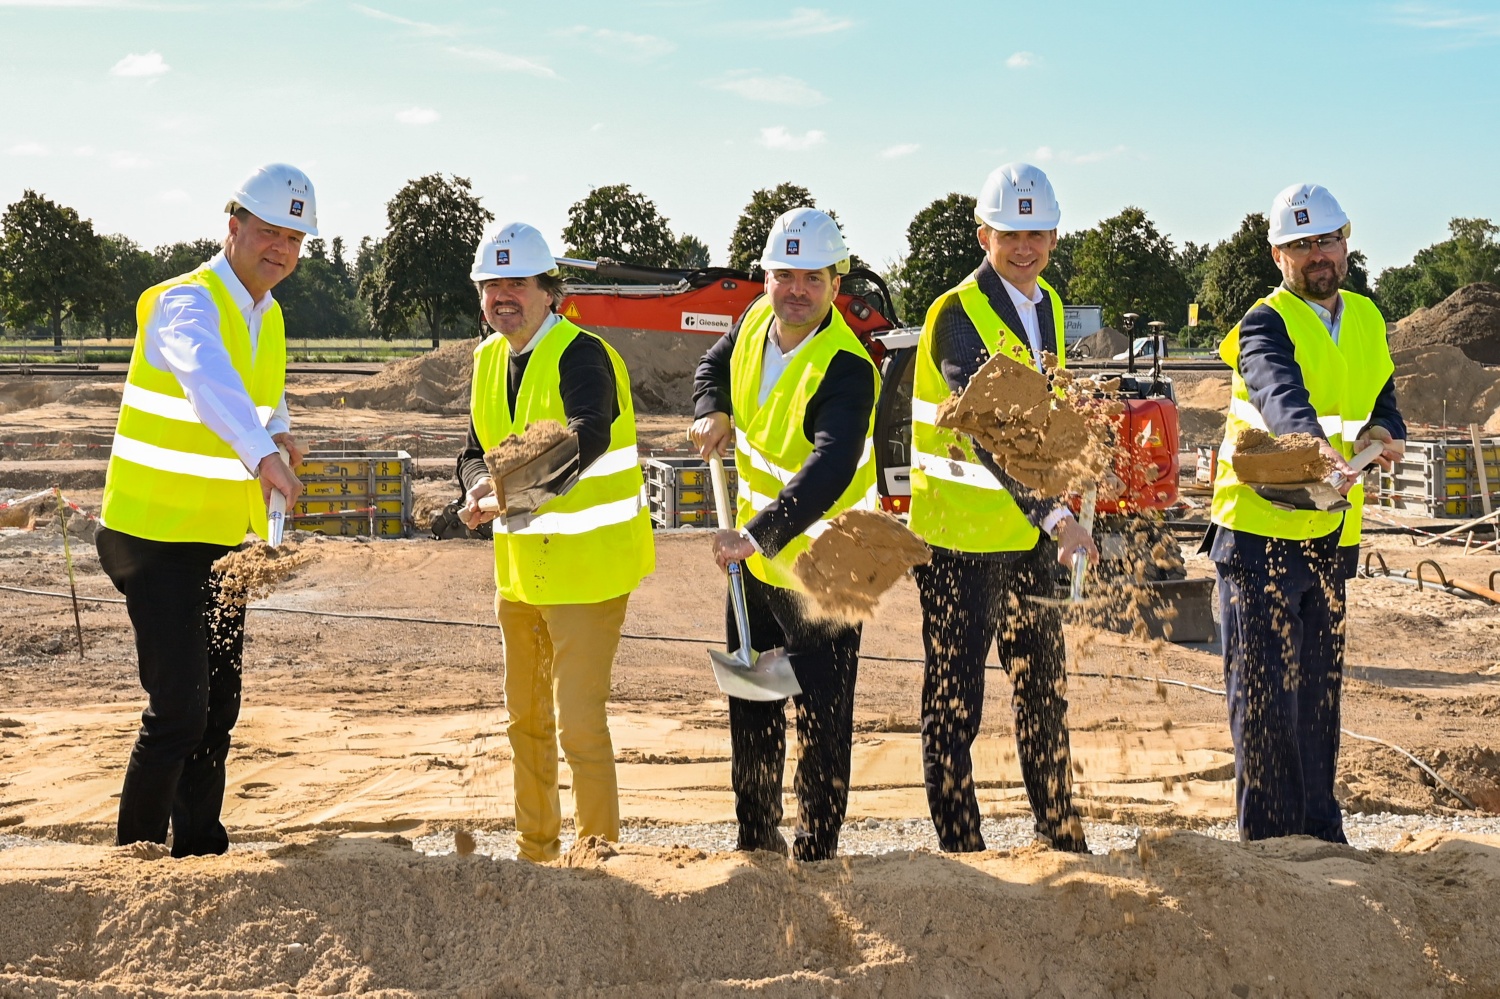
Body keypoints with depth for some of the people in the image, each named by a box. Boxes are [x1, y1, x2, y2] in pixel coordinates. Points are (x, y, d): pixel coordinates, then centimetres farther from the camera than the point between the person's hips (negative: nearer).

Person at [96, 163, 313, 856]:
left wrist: (279, 430, 7)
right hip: (157, 538, -8)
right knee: (178, 709, -11)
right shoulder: (188, 303, -18)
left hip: (221, 540, 8)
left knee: (219, 705, 14)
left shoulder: (267, 317, 10)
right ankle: (134, 852, 3)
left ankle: (200, 846, 26)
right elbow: (208, 377, -41)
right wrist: (262, 454, -58)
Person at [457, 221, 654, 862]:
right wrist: (480, 485, -15)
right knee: (526, 719, 19)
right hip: (520, 565, 8)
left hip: (587, 563, -8)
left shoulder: (581, 355, -18)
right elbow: (476, 449, 9)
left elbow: (588, 435, -37)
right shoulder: (490, 358, 7)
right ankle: (534, 853, 33)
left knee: (579, 723, -10)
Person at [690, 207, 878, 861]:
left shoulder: (846, 369, -28)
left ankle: (815, 855, 11)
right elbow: (715, 365, 19)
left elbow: (830, 472, -42)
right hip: (754, 555, 8)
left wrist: (759, 534, -52)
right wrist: (712, 411, -2)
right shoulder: (757, 320, -4)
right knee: (749, 709, 19)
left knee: (822, 721, -2)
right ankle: (757, 843, 35)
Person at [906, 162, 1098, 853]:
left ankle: (1062, 840, 28)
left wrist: (1051, 515, 18)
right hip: (962, 537, -8)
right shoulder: (958, 315, -17)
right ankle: (961, 854, 8)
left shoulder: (1048, 306, 9)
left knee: (1045, 692, 16)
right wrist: (1054, 515, -38)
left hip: (1031, 535, 8)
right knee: (953, 705, -1)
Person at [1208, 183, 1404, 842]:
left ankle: (1320, 828, 24)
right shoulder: (1265, 324, -11)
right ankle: (1268, 837, 5)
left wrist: (1382, 435, -17)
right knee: (1263, 691, -2)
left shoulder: (1366, 319, 12)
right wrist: (1318, 444, -51)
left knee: (1320, 687, 14)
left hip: (1331, 534, 6)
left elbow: (1385, 407, 8)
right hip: (1260, 527, -6)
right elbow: (1281, 398, -31)